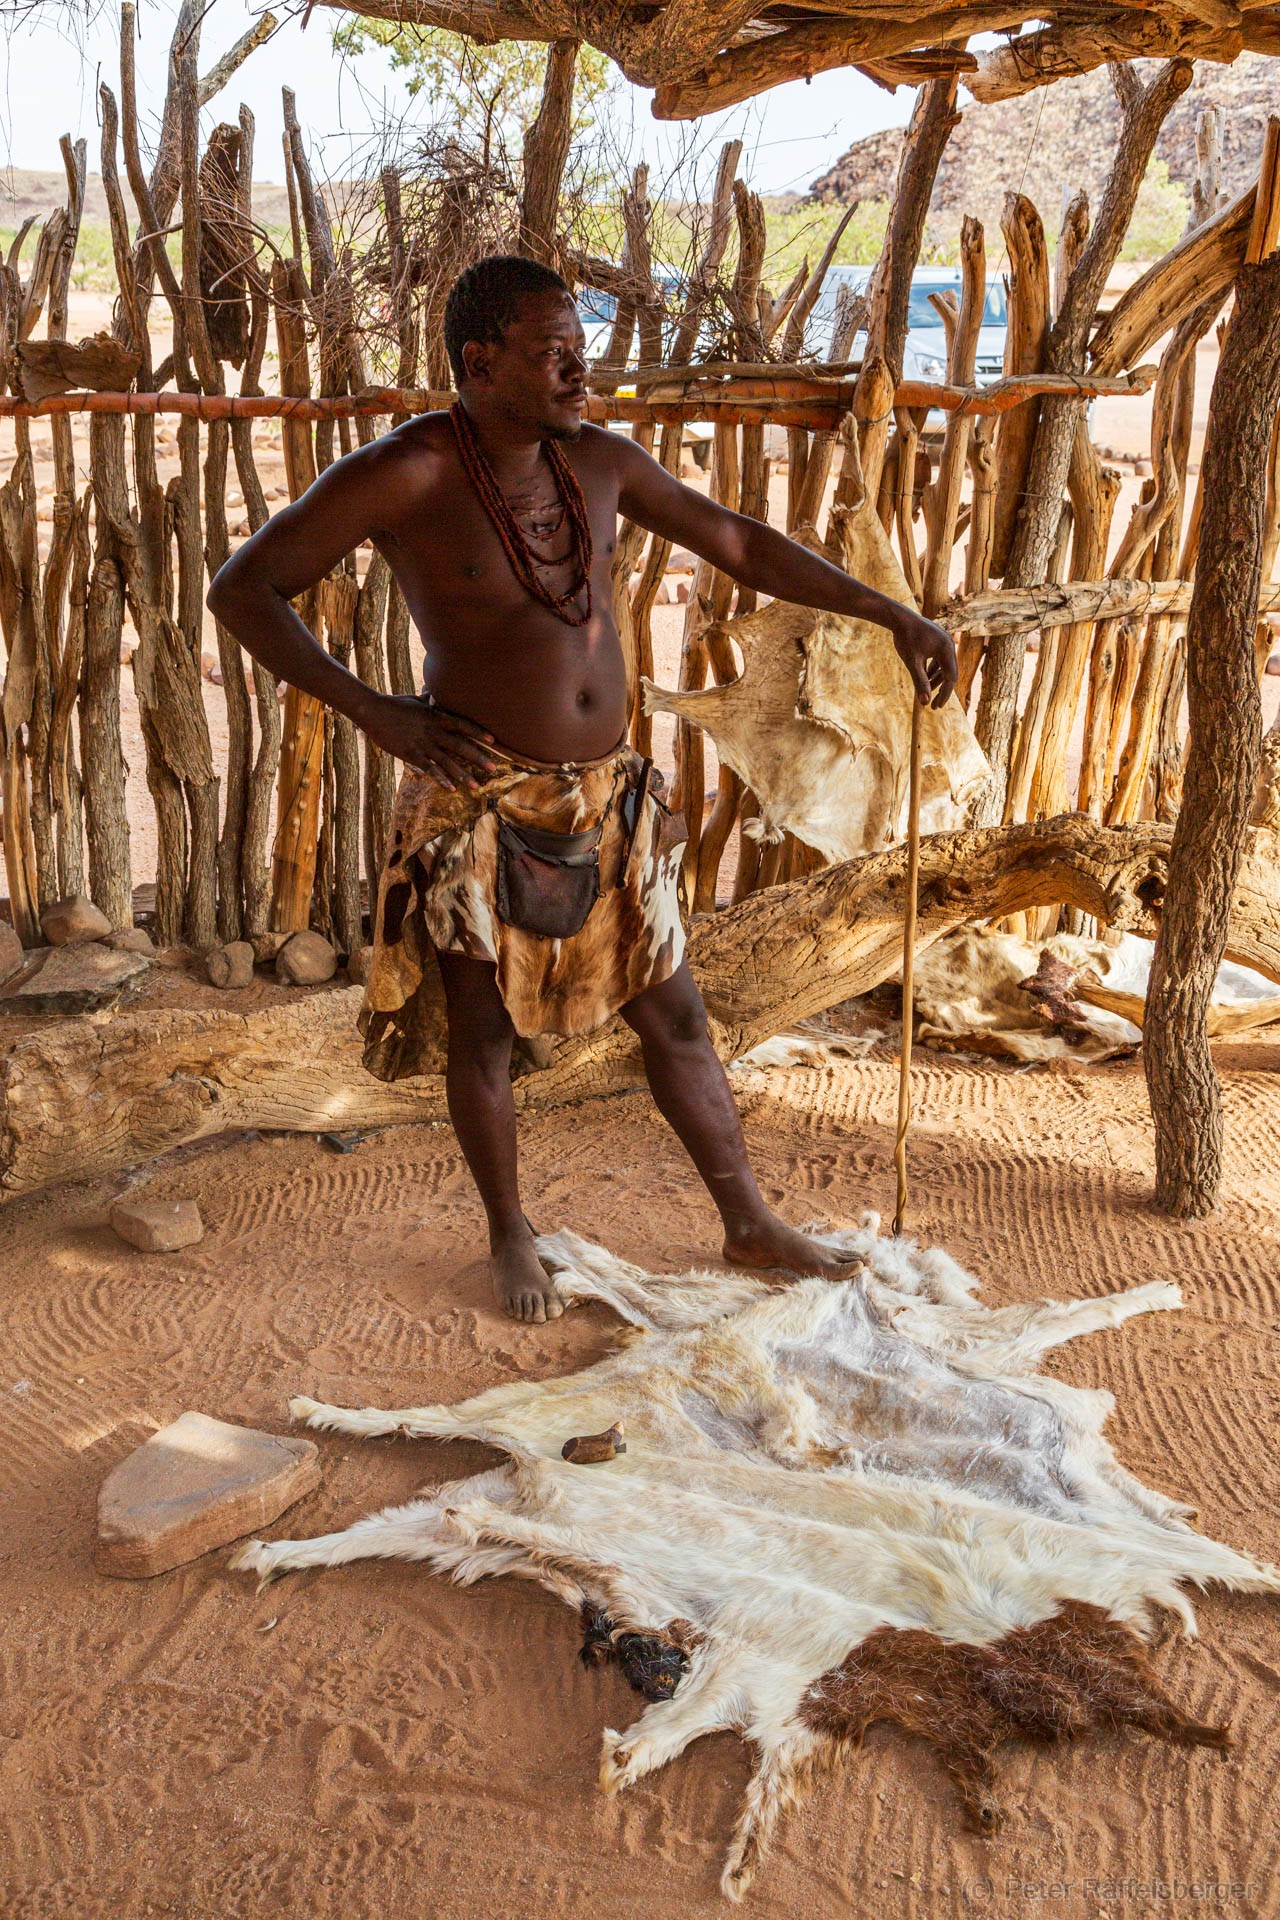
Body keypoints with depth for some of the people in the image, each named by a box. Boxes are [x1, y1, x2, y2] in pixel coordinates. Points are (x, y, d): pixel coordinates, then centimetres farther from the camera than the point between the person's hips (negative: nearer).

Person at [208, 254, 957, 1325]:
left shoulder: (598, 460, 3)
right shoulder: (404, 476, -14)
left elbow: (739, 544, 13)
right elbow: (242, 591, -13)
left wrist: (891, 615, 10)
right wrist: (375, 712, -19)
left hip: (605, 800, 5)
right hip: (479, 805, -5)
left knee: (675, 1016, 12)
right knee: (484, 1035, 9)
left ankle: (751, 1227, 27)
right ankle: (511, 1240, 32)